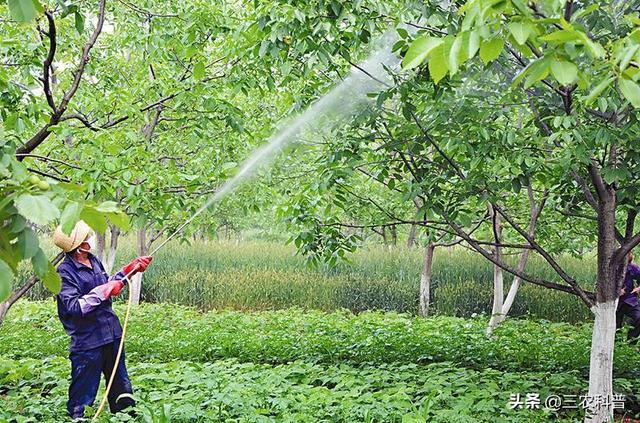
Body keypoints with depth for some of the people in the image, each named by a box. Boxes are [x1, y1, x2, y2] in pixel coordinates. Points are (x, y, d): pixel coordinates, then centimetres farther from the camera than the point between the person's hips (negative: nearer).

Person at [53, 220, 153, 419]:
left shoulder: (94, 261, 6)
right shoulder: (65, 271, -18)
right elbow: (74, 307, -26)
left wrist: (131, 269, 14)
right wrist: (103, 291, -26)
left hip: (112, 335, 8)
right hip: (87, 341, -8)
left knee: (121, 387, 20)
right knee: (83, 395, 3)